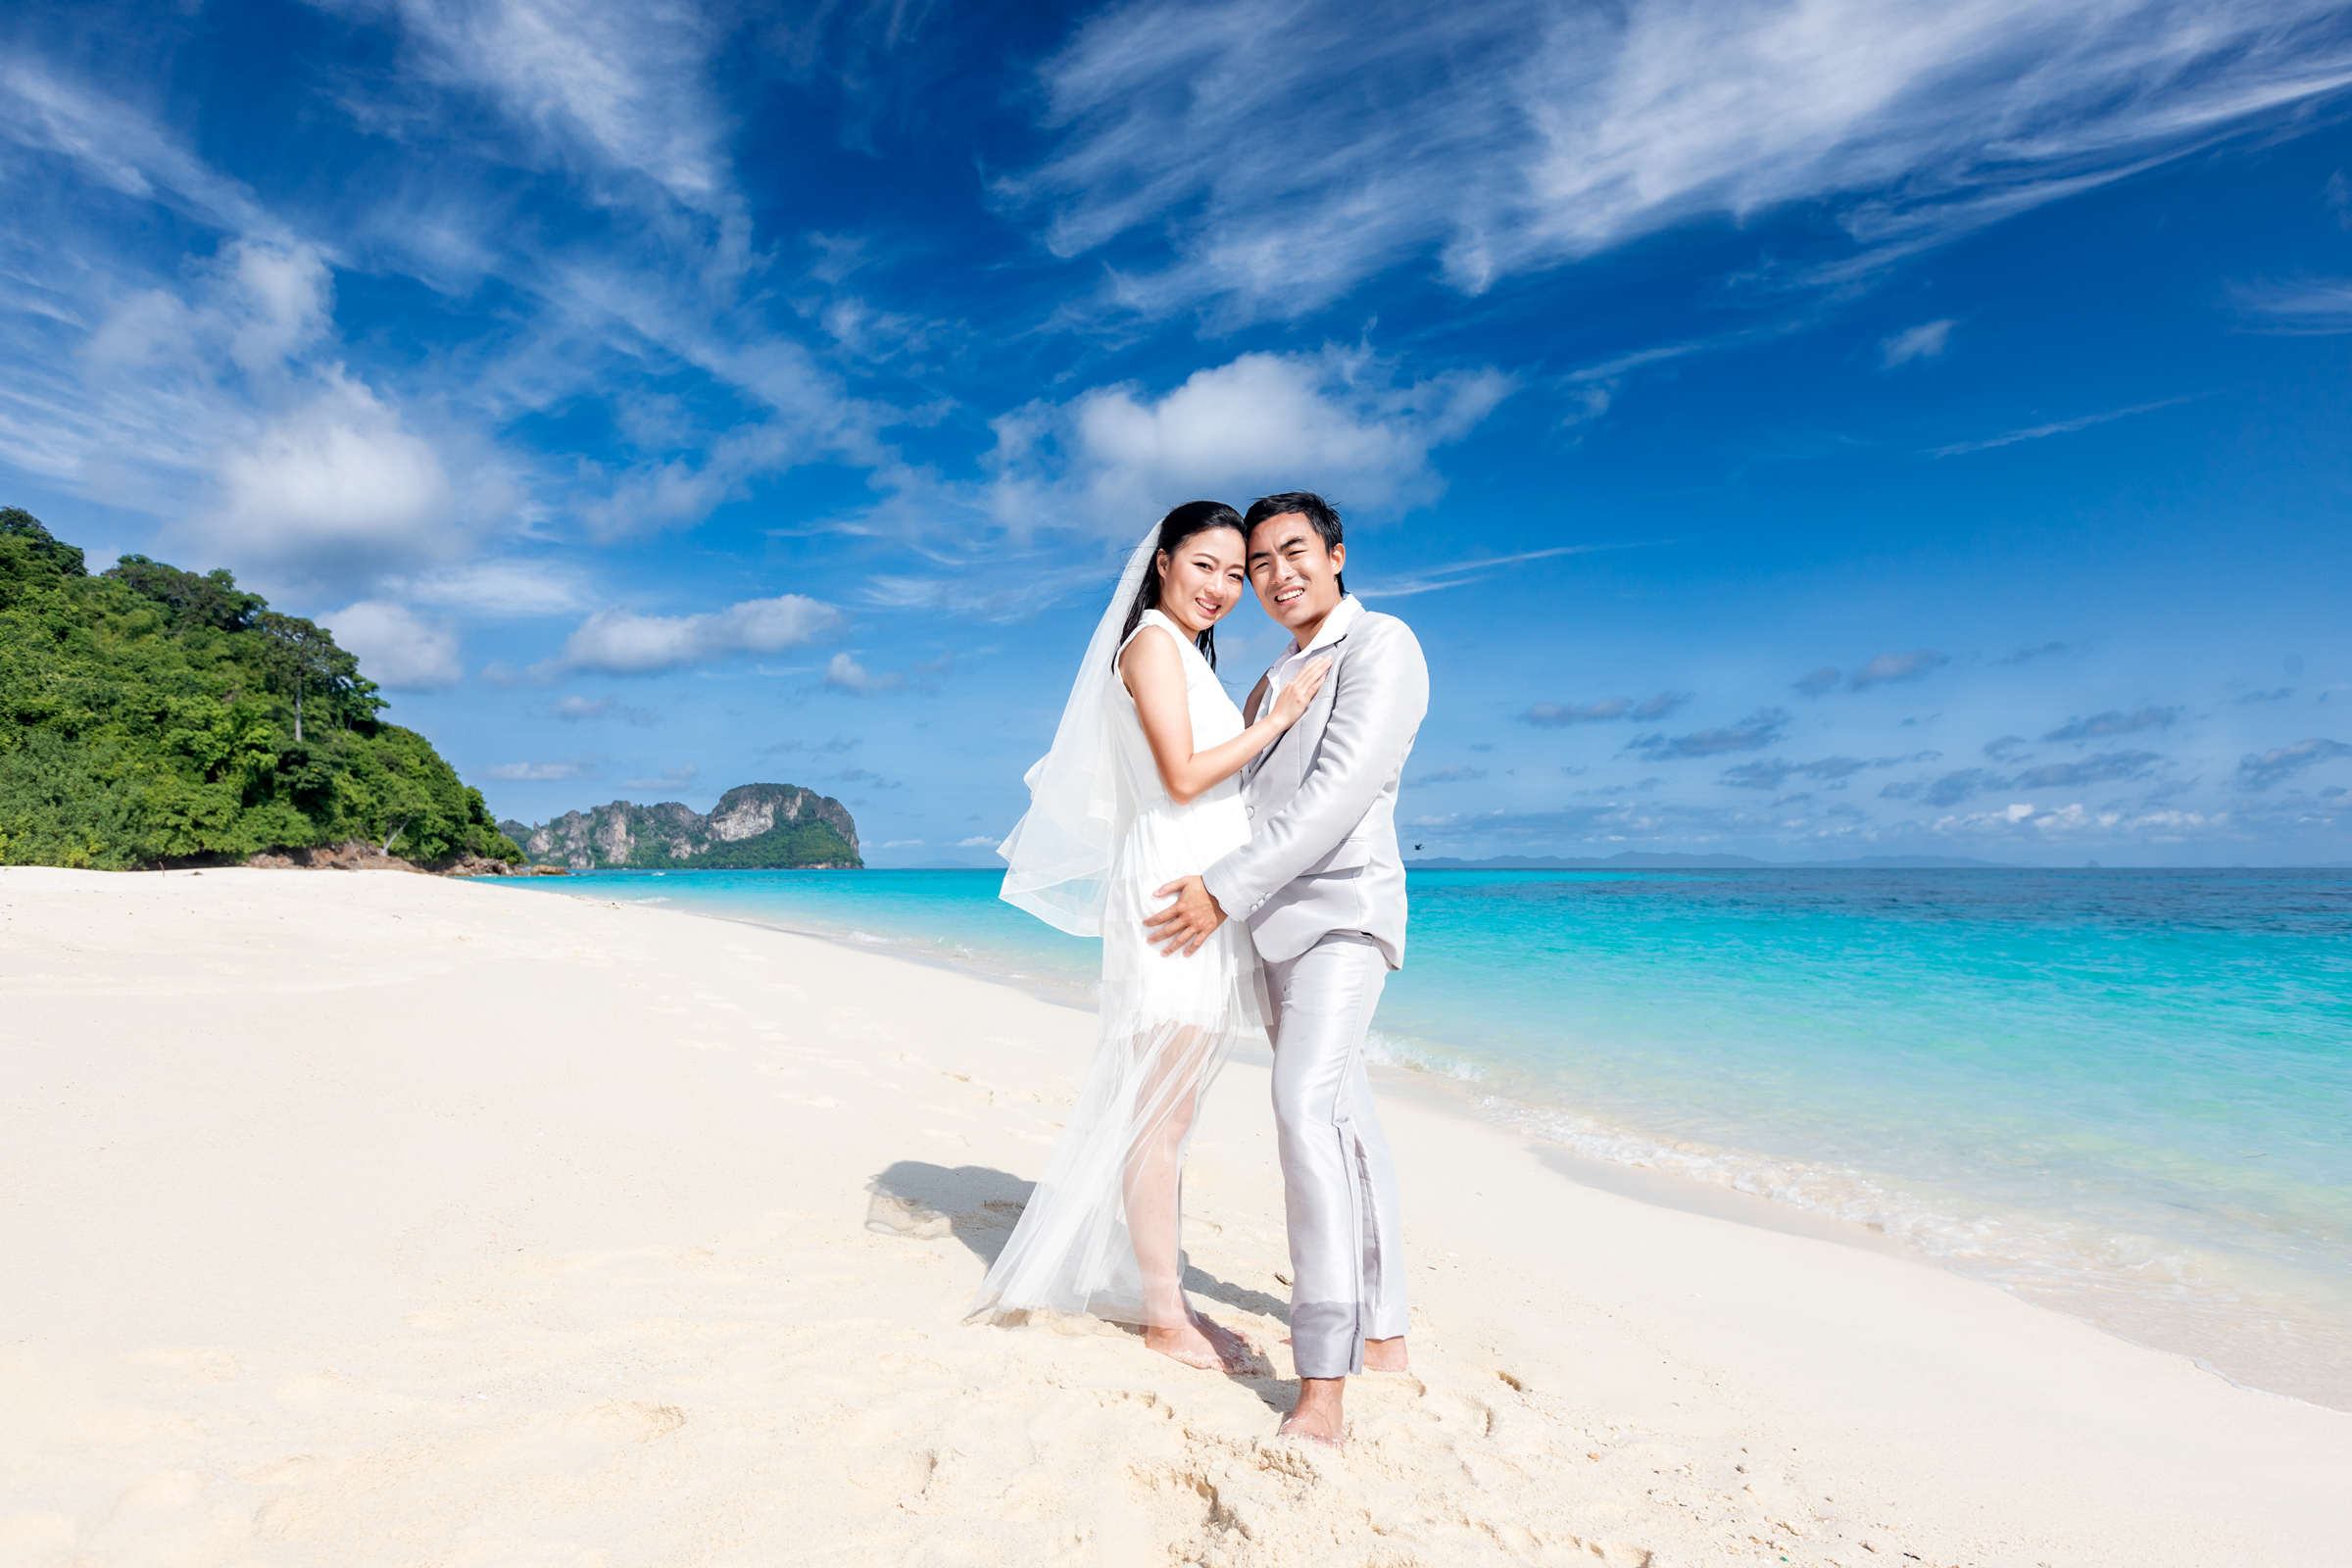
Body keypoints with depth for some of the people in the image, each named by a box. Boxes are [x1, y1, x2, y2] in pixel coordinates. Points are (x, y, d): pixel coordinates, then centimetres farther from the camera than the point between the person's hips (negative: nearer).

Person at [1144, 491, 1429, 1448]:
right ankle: (1383, 1333, 25)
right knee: (1347, 1124, 13)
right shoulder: (1274, 680, 20)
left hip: (1344, 911, -9)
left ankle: (1323, 1387, -20)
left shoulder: (1381, 647, -7)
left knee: (1307, 1108, -23)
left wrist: (1226, 889, -22)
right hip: (1277, 923, 9)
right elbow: (1227, 791, 29)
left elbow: (1338, 793, -19)